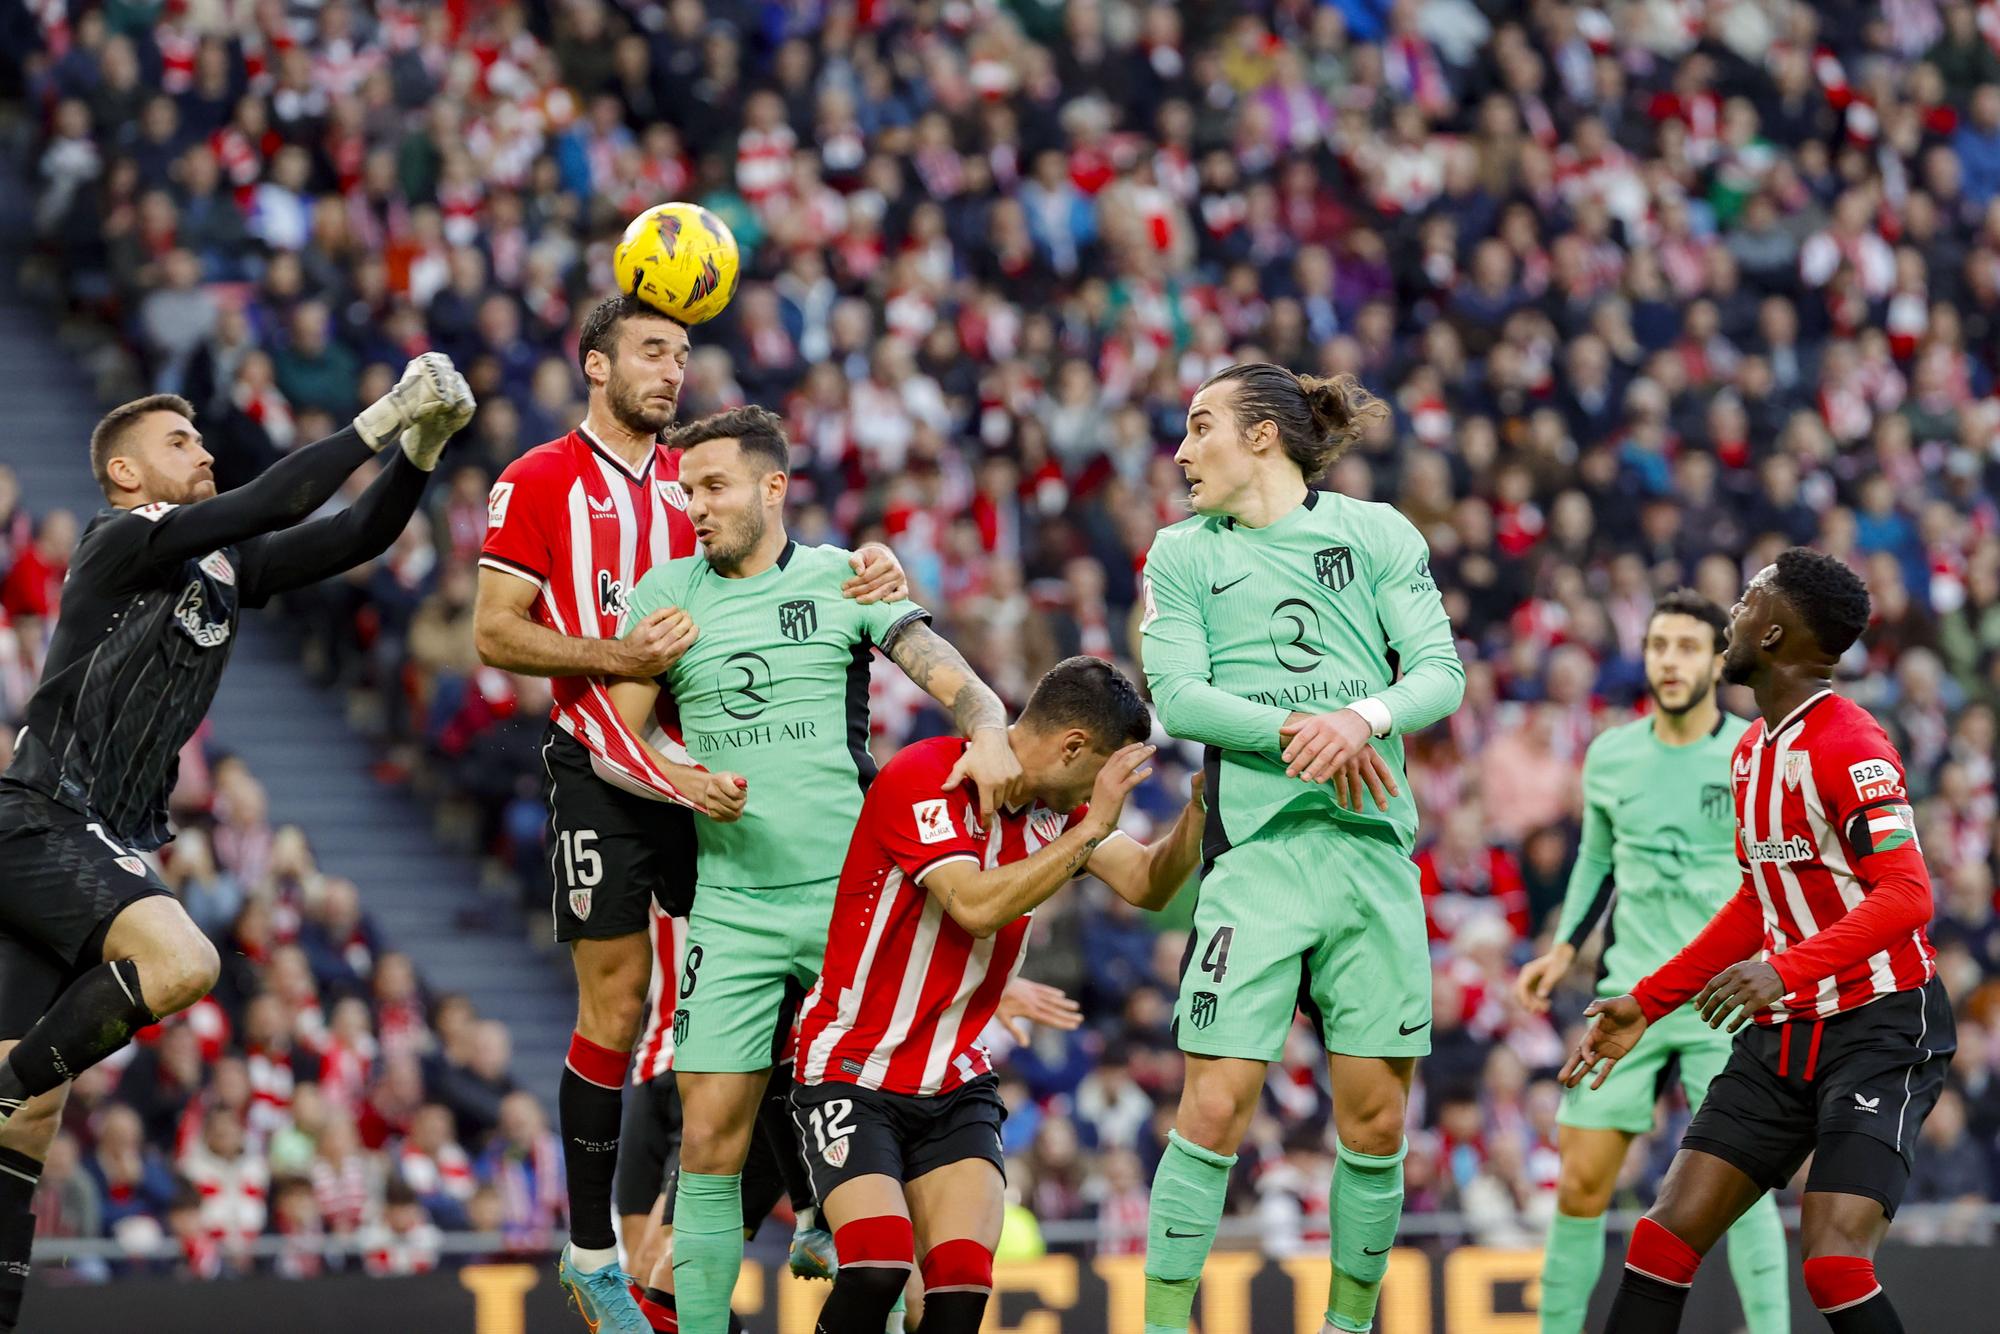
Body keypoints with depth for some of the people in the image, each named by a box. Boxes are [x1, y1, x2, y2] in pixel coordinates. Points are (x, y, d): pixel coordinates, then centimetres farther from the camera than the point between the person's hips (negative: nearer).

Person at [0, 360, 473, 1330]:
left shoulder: (227, 566, 17)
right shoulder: (122, 541, -7)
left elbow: (358, 536, 13)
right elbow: (270, 505, -18)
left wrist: (421, 448, -3)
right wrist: (381, 419, -15)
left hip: (104, 847, 8)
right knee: (182, 962, -30)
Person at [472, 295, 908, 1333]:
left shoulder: (693, 478, 15)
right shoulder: (540, 483, -1)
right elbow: (494, 633, -5)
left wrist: (866, 576, -9)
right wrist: (618, 657, -18)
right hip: (603, 770, -5)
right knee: (616, 999, -4)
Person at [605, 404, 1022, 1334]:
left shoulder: (843, 579, 3)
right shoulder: (665, 594, 8)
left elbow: (953, 680, -3)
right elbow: (615, 739, 11)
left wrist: (987, 733, -25)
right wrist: (688, 780, -8)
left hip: (854, 895, -1)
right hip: (732, 903, 1)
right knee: (710, 1136, -5)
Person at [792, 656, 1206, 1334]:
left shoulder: (1057, 803, 8)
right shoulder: (923, 777, -16)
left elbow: (1147, 885, 8)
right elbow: (976, 906, -27)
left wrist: (1198, 809, -9)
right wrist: (1092, 828, -25)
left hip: (956, 1086, 6)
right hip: (850, 1074, -6)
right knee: (877, 1269, -26)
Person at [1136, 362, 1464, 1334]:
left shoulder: (1375, 533, 9)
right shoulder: (1182, 553, 9)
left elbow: (1440, 673, 2)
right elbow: (1176, 696, -3)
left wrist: (1360, 719, -18)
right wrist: (1296, 730, -17)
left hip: (1374, 849, 1)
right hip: (1255, 849, -1)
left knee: (1376, 1115, 3)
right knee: (1216, 1106, -10)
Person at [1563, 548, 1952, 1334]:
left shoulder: (1849, 746, -16)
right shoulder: (1754, 748, 13)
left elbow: (1906, 896, -26)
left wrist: (1785, 969, -38)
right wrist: (1645, 1004, 23)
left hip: (1879, 1027, -8)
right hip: (1784, 1034, 8)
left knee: (1834, 1264, -21)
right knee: (1665, 1236, 0)